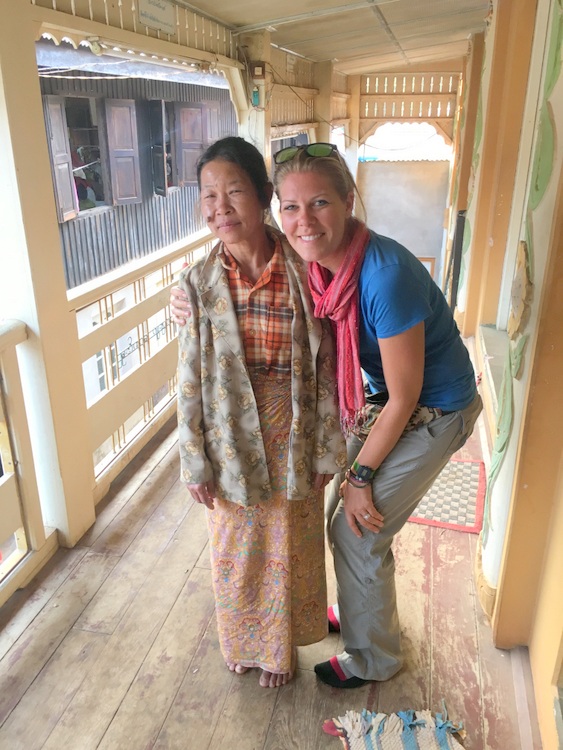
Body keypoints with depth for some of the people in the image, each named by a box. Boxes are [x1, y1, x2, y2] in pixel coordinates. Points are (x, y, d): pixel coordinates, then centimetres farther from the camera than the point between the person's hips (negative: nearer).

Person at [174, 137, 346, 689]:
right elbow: (191, 379, -6)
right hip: (229, 445, 1)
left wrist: (326, 452, -3)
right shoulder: (199, 282, -10)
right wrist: (195, 463, -4)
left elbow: (325, 368, -6)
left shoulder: (303, 273, -12)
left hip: (291, 445, 0)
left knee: (288, 551, 19)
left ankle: (279, 647, 48)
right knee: (235, 550, 21)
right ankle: (241, 640, 52)